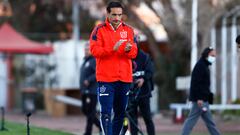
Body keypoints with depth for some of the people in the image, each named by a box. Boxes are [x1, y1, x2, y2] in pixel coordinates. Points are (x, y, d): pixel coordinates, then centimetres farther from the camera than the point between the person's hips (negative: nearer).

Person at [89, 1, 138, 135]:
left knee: (121, 112, 10)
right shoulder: (99, 30, -2)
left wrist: (129, 50, -17)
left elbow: (134, 53, 7)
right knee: (106, 112, -10)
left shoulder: (129, 30, 9)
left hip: (124, 78, 4)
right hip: (106, 78, -4)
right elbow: (94, 50, -11)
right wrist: (112, 49, -24)